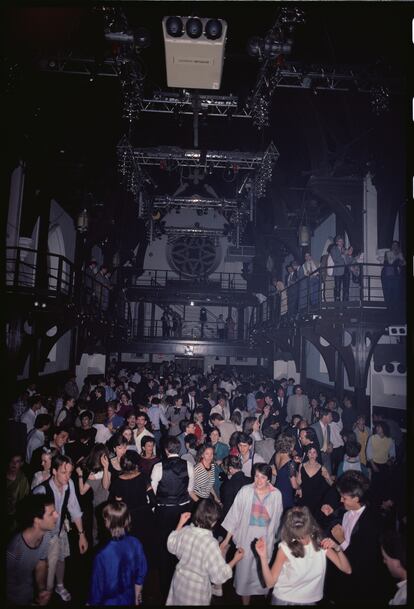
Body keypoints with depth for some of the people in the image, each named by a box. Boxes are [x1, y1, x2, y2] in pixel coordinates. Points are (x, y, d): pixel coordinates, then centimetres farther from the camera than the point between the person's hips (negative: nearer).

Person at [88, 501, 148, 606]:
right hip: (129, 600, 3)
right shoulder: (136, 544, -19)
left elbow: (97, 585, -19)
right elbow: (141, 575, -4)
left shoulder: (103, 555, -33)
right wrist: (137, 597, 14)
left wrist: (93, 602, 1)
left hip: (108, 601, -3)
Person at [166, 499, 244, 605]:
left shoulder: (184, 531, -17)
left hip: (179, 582, 4)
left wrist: (180, 523, 6)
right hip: (197, 591, -4)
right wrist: (235, 560, -10)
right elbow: (220, 576, -23)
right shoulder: (210, 543, -32)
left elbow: (171, 546, 6)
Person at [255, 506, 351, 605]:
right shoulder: (285, 548, -18)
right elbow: (270, 582, -17)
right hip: (284, 600, -2)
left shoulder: (321, 544, -10)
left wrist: (337, 547, -25)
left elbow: (347, 570, -8)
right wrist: (263, 557, -33)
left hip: (310, 600, 3)